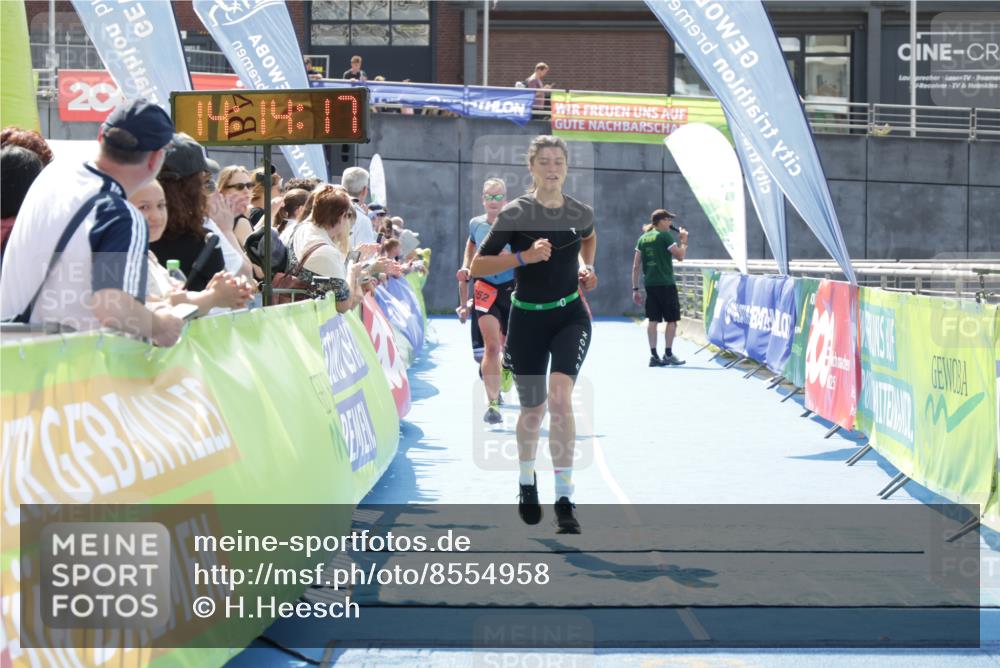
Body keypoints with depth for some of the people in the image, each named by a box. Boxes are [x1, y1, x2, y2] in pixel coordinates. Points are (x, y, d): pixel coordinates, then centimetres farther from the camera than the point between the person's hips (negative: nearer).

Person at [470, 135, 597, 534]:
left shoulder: (580, 213, 0)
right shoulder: (515, 213, -9)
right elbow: (476, 267, -11)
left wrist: (586, 267, 9)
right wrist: (523, 257, -22)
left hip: (570, 316, 0)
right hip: (527, 319, 0)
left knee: (559, 395, -23)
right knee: (532, 409, 10)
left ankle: (565, 498, -21)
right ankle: (527, 480, 41)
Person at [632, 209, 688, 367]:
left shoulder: (643, 238, 11)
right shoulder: (664, 236, -7)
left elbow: (636, 266, 9)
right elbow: (680, 256, -8)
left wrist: (635, 289, 11)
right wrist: (684, 240, 8)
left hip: (649, 284, 6)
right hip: (665, 284, -6)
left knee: (653, 320, 6)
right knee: (671, 319, 4)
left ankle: (653, 355, 4)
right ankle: (668, 354, 3)